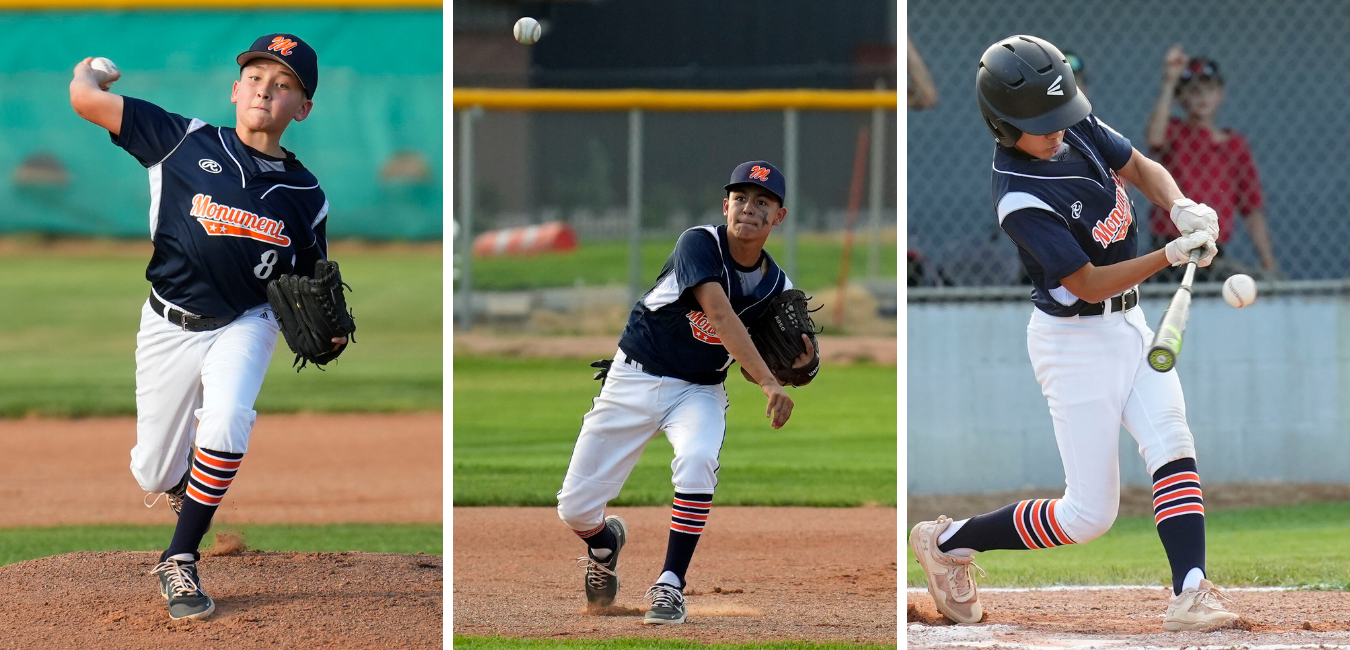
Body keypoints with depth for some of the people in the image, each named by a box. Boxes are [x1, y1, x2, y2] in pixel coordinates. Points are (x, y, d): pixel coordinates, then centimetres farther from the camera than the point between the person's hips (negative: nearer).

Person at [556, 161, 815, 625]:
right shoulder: (699, 244, -20)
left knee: (697, 458, -34)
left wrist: (792, 363, -17)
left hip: (700, 391, 2)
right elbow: (719, 314, -34)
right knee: (575, 510, -2)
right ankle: (605, 540, 37)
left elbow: (750, 369, 5)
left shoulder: (776, 288, -5)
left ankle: (670, 585, -22)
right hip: (634, 379, -2)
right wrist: (769, 382, -43)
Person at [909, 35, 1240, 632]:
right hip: (1075, 341, -7)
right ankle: (947, 543, 15)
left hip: (1127, 325, 7)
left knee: (1172, 446, -15)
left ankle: (1190, 596, -24)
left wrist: (1181, 207, -12)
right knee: (1089, 515, -3)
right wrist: (1174, 255, -31)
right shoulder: (1021, 201, -26)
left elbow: (1140, 168, 9)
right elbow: (1089, 284, -23)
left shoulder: (1078, 128, -5)